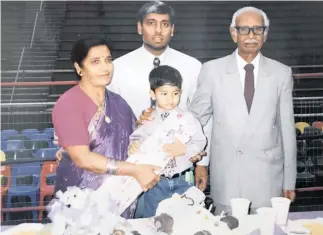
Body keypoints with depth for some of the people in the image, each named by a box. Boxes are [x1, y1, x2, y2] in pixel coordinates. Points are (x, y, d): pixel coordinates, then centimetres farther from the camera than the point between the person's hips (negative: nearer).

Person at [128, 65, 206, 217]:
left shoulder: (187, 118, -6)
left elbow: (200, 142, -5)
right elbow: (137, 139, -5)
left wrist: (184, 150, -22)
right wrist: (133, 146, -27)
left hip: (182, 181, 0)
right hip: (156, 182, 0)